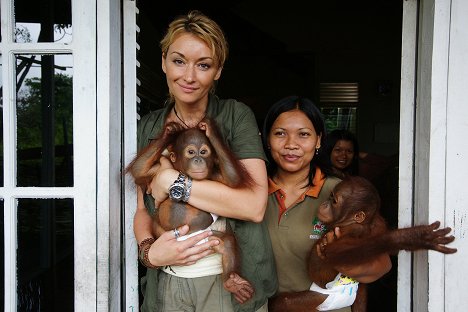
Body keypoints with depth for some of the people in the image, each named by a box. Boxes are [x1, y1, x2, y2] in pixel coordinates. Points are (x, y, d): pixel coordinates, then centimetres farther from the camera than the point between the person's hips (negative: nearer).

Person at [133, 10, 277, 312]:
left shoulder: (236, 116, -9)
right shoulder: (149, 127, 3)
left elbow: (254, 205, -21)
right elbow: (143, 210, 6)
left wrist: (171, 180, -19)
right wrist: (149, 250, -14)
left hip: (231, 284, -3)